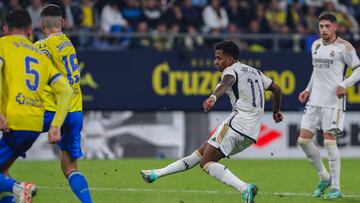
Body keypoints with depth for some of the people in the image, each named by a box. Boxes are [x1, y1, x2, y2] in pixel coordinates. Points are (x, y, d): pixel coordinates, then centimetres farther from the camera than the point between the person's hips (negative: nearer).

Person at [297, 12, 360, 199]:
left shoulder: (343, 47, -6)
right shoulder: (315, 46, 13)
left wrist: (344, 85, -16)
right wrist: (308, 90, 16)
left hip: (333, 101, -7)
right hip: (315, 100, 7)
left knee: (329, 141, -10)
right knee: (303, 140, 1)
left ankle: (336, 187, -2)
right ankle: (324, 178, 17)